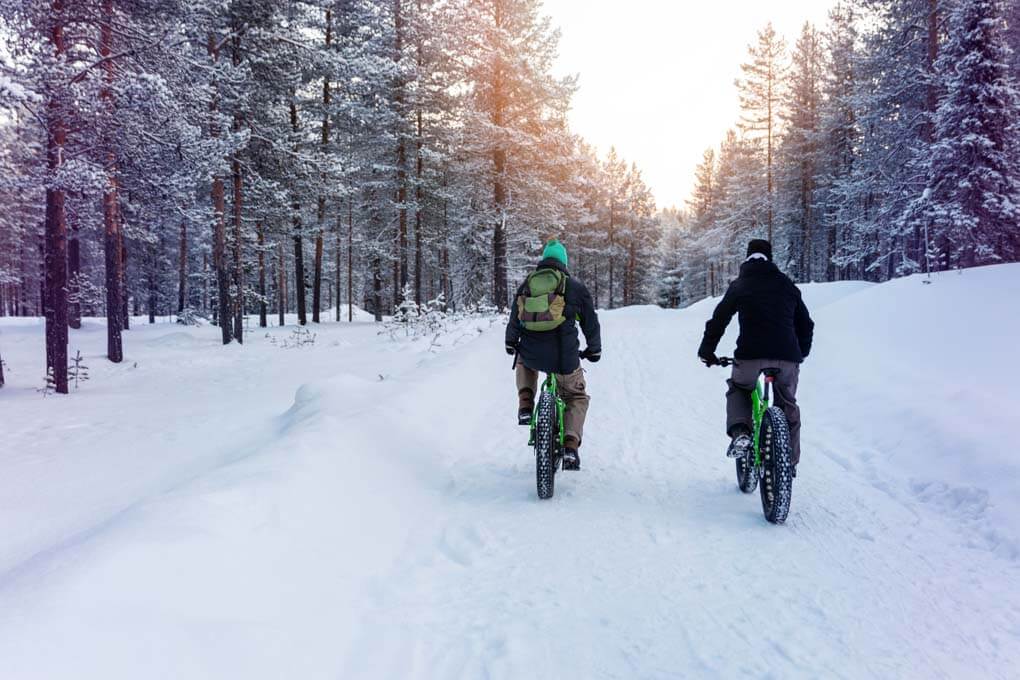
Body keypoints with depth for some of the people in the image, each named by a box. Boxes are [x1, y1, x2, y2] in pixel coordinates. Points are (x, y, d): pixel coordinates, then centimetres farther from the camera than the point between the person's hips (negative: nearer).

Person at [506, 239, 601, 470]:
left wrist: (511, 344, 34)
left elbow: (514, 319, 18)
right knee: (577, 397, 21)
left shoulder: (527, 284, 12)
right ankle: (571, 447, 2)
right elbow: (591, 323, 10)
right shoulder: (574, 286, 5)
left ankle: (525, 405, 20)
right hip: (563, 357, -2)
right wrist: (594, 350, 25)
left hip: (530, 355, 2)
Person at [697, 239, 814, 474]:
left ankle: (740, 432, -1)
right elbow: (805, 324, 23)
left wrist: (706, 351, 18)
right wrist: (801, 353, 37)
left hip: (750, 356, -2)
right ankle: (790, 461, 26)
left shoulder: (739, 285, 10)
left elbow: (719, 319, 7)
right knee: (788, 405, 23)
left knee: (737, 390, 25)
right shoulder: (787, 285, 18)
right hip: (787, 358, 2)